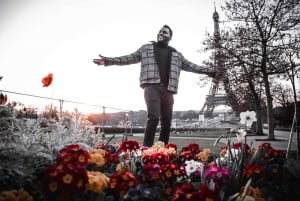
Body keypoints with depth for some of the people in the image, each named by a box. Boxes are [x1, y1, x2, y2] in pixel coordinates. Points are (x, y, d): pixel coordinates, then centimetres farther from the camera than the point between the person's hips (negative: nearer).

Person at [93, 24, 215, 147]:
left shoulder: (176, 54, 22)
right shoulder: (146, 48, 16)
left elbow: (190, 66, 22)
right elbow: (130, 58, 12)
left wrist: (209, 71, 17)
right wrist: (108, 60, 3)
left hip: (167, 90, 4)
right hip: (152, 87, -3)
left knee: (166, 122, 3)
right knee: (153, 117, -21)